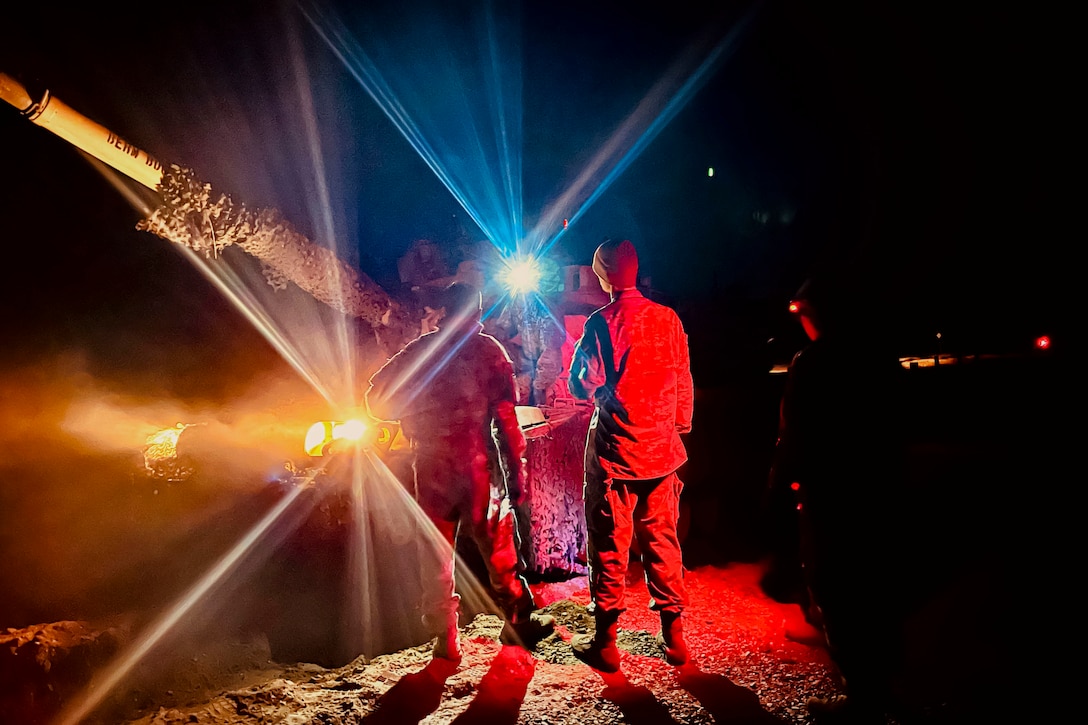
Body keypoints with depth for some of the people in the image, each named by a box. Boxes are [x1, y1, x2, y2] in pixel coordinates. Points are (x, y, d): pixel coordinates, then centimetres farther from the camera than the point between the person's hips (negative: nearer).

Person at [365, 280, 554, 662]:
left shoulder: (419, 349, 3)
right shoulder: (487, 349, -3)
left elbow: (377, 399, 5)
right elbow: (505, 416, -9)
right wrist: (516, 469, -6)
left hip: (430, 468, 2)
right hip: (477, 466, -2)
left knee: (436, 555, 13)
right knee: (498, 547, 13)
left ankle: (445, 641, 20)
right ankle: (519, 621, 21)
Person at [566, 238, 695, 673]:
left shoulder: (601, 323, -12)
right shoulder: (667, 318, 1)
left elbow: (580, 386, -11)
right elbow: (684, 384, 6)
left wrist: (580, 354, 8)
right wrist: (679, 429, 19)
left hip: (614, 453, -4)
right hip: (662, 450, 4)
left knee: (609, 546, 6)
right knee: (662, 540, 15)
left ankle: (604, 642, 16)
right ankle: (673, 633, 25)